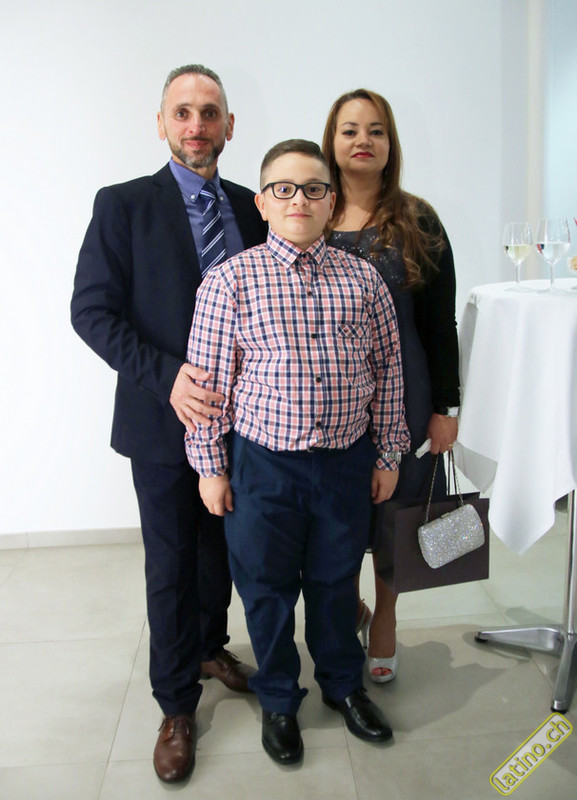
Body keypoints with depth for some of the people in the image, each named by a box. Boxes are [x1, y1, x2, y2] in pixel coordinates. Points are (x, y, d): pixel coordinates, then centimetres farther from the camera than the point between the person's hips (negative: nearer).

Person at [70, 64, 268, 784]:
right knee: (171, 564, 8)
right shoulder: (123, 206, -6)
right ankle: (177, 704, 27)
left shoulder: (251, 208, 5)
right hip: (164, 419, -4)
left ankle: (209, 646, 45)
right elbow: (91, 310, -10)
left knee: (224, 547, 19)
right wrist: (167, 375, -22)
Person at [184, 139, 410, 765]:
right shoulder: (231, 279, -6)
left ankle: (343, 683, 43)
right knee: (267, 588, 13)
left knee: (336, 581, 18)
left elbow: (387, 371, 7)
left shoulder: (362, 279, 2)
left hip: (347, 461, 2)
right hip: (263, 464, -2)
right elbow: (208, 379, -5)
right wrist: (210, 467, -4)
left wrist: (387, 455, 7)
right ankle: (278, 699, 37)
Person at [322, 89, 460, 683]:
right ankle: (348, 606, 39)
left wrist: (445, 408, -4)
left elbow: (440, 323, -1)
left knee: (391, 509, 12)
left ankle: (384, 620, 35)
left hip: (399, 394, -1)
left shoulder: (417, 224, -1)